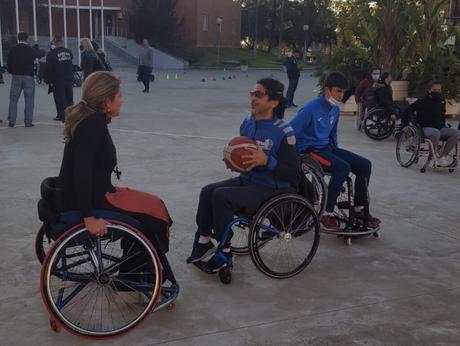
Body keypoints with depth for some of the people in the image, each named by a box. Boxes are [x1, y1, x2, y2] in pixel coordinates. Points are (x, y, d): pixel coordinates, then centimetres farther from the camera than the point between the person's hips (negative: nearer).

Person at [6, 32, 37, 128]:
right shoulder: (31, 50, -4)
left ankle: (11, 121, 6)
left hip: (16, 76, 1)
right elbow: (34, 62, -3)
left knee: (13, 99, 9)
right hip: (28, 76, -1)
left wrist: (12, 71, 15)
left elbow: (8, 63, 1)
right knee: (29, 100, 4)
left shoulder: (13, 49, -1)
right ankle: (28, 121, 0)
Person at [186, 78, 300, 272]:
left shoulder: (283, 132, -17)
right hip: (246, 180, 7)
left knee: (221, 196, -23)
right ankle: (203, 241, 7)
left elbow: (293, 175, -17)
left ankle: (224, 251, -7)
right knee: (208, 191, -9)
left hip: (270, 189, -7)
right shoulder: (247, 124, 4)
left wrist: (266, 161, -30)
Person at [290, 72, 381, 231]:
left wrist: (336, 152, 18)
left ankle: (359, 209, 10)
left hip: (327, 148, 9)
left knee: (365, 165, -2)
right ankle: (327, 213, -21)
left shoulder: (335, 110, 9)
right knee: (343, 167, -31)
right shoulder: (310, 109, -16)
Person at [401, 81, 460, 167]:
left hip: (440, 128, 6)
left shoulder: (442, 102, 13)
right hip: (426, 128, -6)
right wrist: (405, 126, -3)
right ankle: (432, 157, -22)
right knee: (436, 133, -41)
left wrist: (443, 126, 22)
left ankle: (441, 156, -16)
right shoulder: (422, 102, -3)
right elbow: (406, 112, 1)